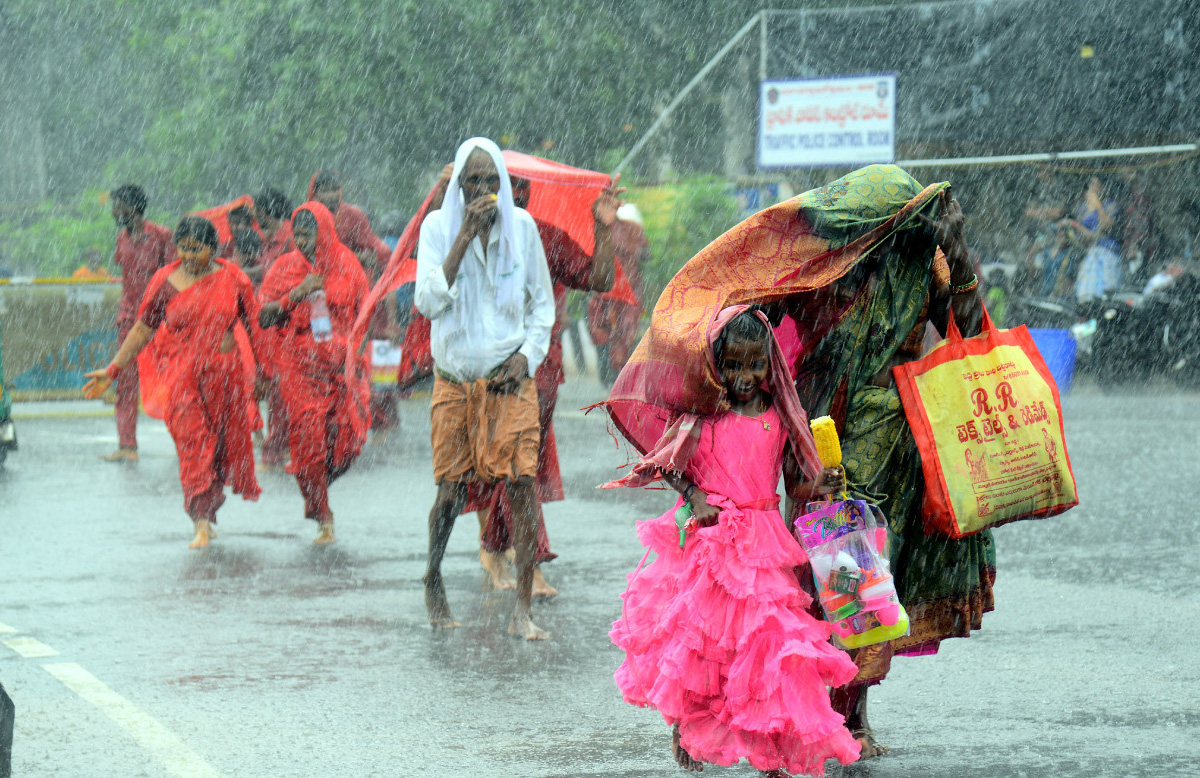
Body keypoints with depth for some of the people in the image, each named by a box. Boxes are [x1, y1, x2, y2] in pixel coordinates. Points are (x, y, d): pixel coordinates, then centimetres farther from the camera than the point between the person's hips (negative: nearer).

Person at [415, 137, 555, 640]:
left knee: (521, 482, -11)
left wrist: (527, 355, -4)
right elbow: (429, 300, -15)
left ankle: (523, 612, -9)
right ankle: (433, 583, 29)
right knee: (451, 490, 1)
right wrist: (465, 236, -19)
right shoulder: (438, 227, -3)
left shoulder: (521, 226, 2)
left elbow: (542, 301, 11)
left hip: (509, 376, 0)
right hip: (455, 378, 0)